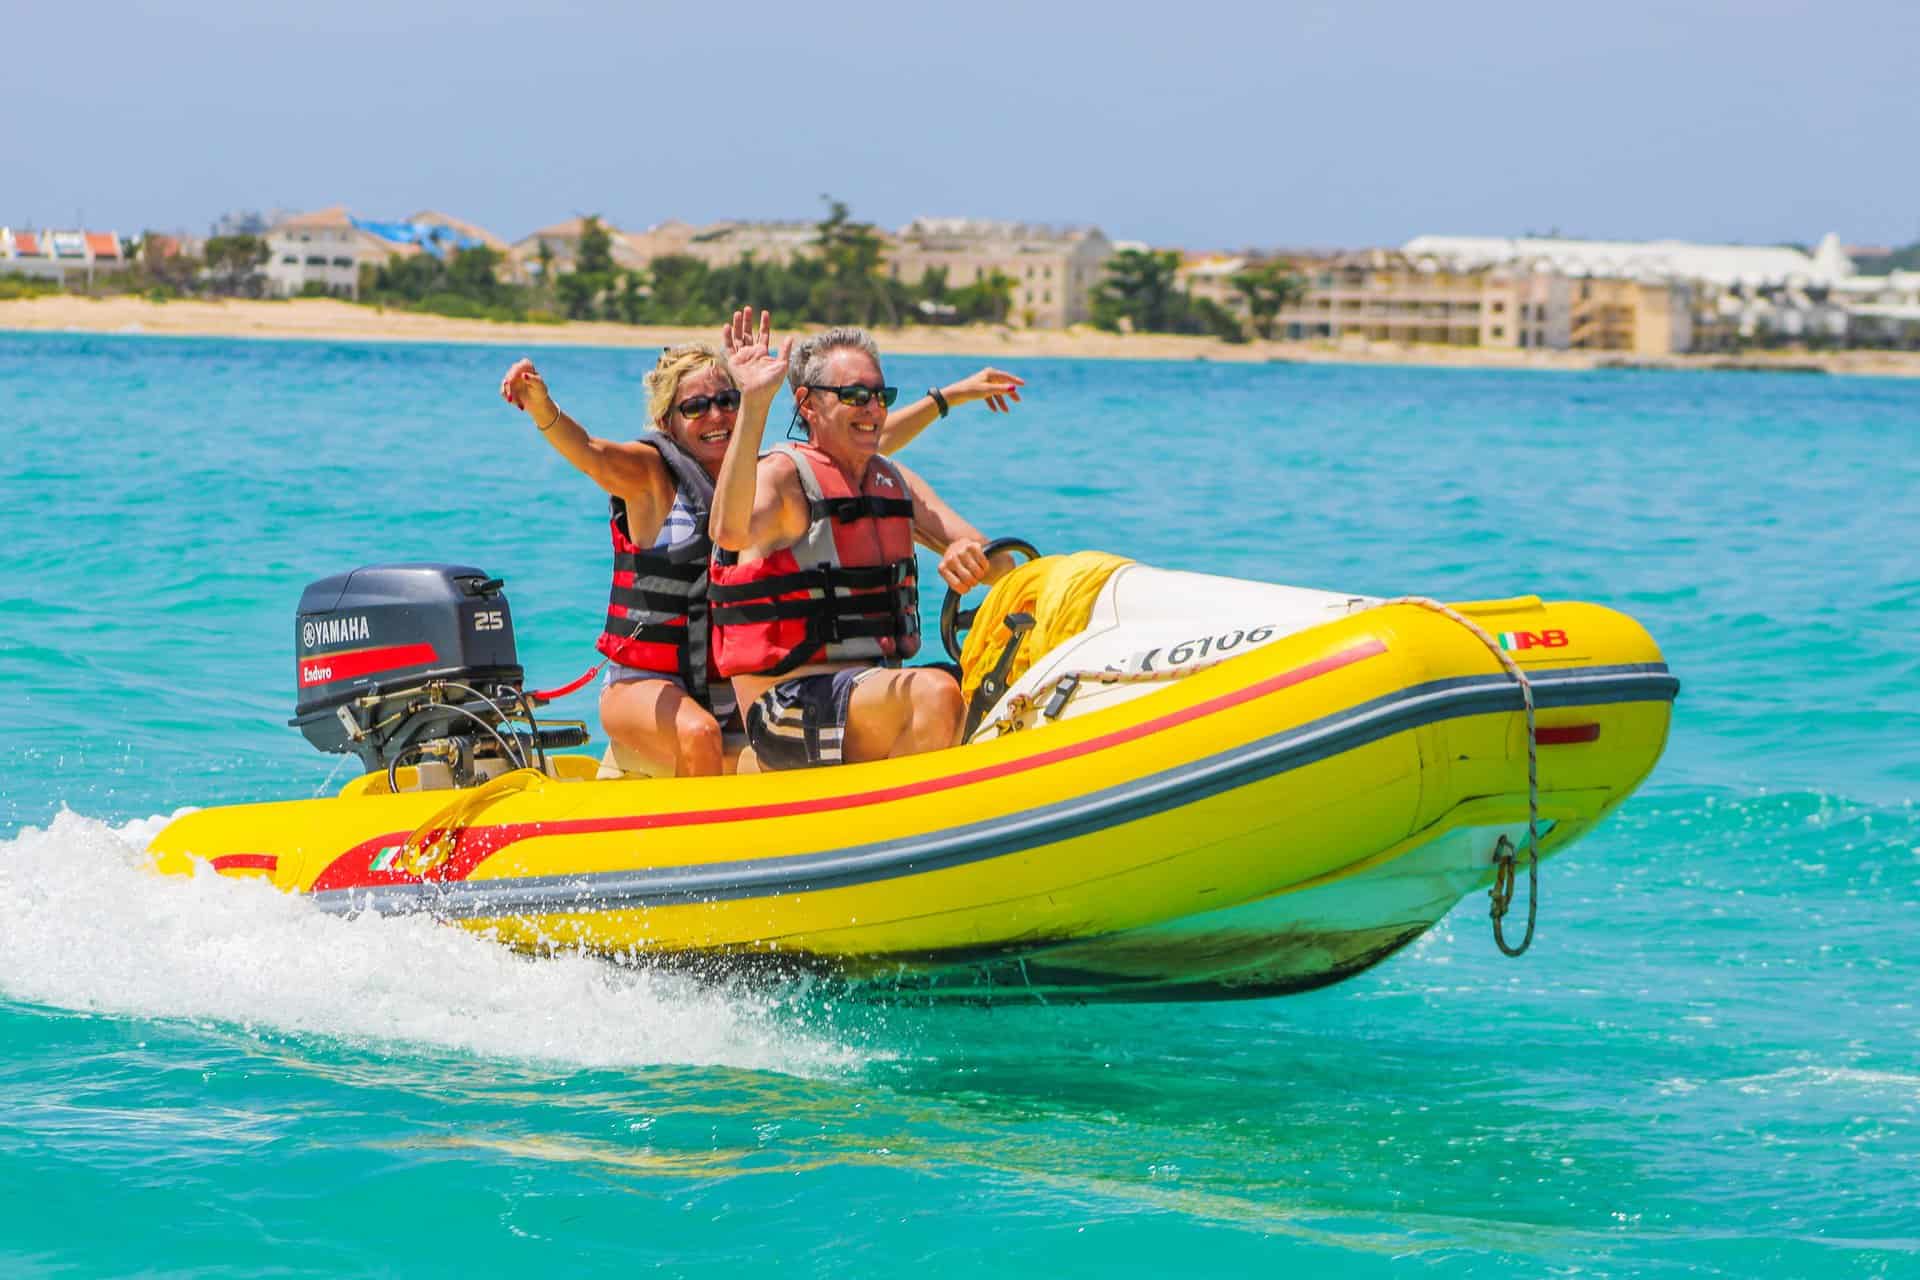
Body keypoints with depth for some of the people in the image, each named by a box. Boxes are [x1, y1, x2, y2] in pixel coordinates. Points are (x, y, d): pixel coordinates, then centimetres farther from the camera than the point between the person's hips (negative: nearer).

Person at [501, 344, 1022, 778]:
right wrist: (542, 407, -48)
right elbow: (587, 452, -27)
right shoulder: (648, 474, -6)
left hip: (736, 694, 5)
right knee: (698, 735, -35)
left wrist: (950, 396, 21)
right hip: (645, 688, -5)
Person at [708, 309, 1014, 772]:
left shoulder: (895, 482, 17)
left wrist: (973, 555, -16)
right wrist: (754, 402, -36)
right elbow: (730, 531, -30)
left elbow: (1000, 567, 10)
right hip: (793, 700, -7)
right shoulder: (784, 475, -5)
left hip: (882, 692, 7)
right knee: (935, 695, -32)